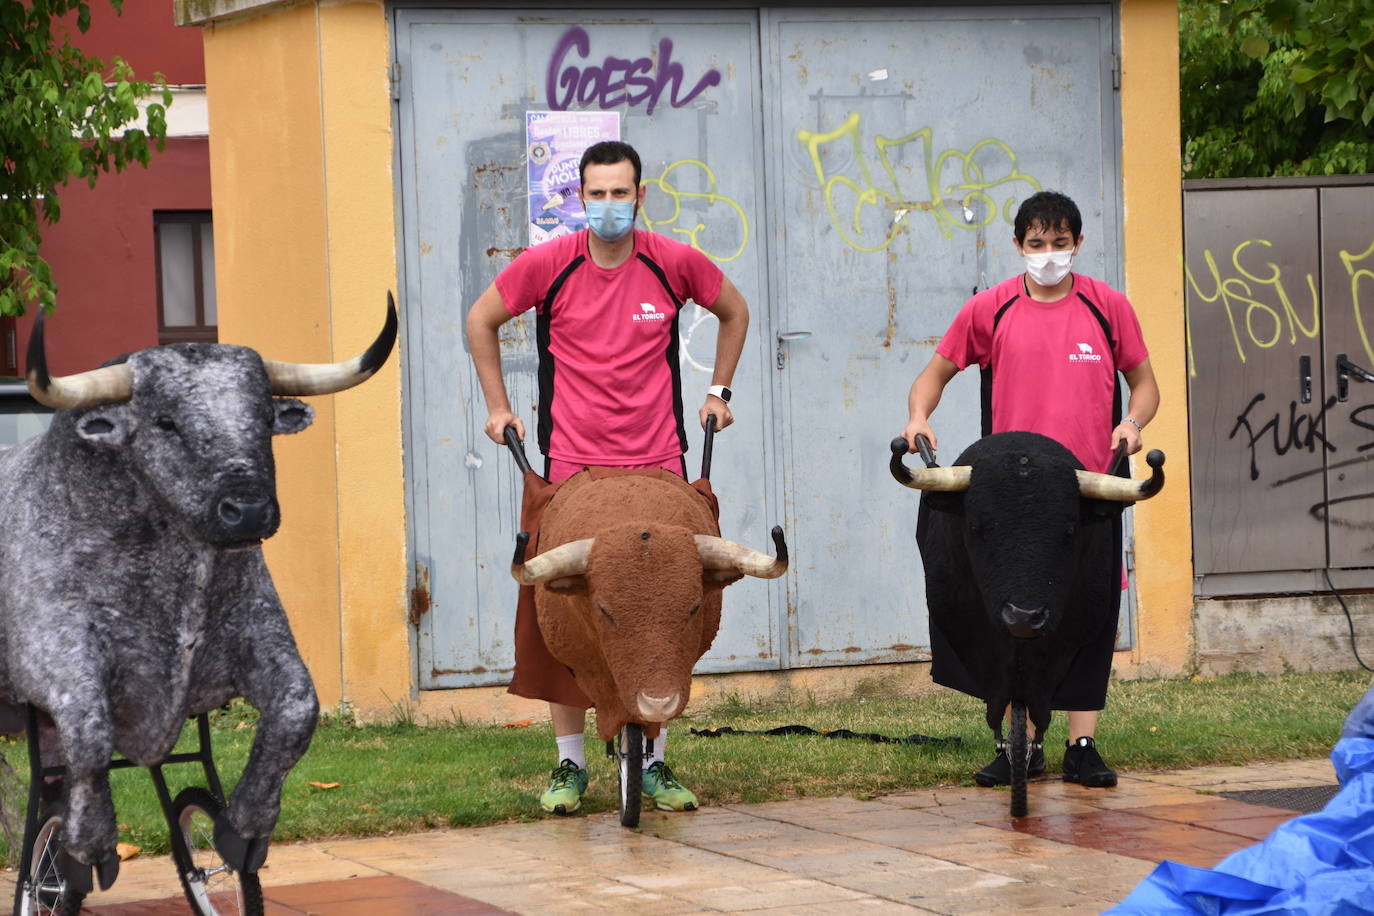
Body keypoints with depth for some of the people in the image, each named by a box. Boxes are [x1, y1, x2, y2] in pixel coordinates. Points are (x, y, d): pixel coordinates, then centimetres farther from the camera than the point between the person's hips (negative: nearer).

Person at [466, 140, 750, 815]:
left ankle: (654, 763, 11)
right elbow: (482, 320, 14)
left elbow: (734, 311, 20)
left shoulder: (674, 264, 0)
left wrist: (719, 391, 15)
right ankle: (569, 763, 9)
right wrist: (496, 404, 10)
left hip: (656, 466, 1)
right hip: (572, 464, -1)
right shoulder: (548, 265, -2)